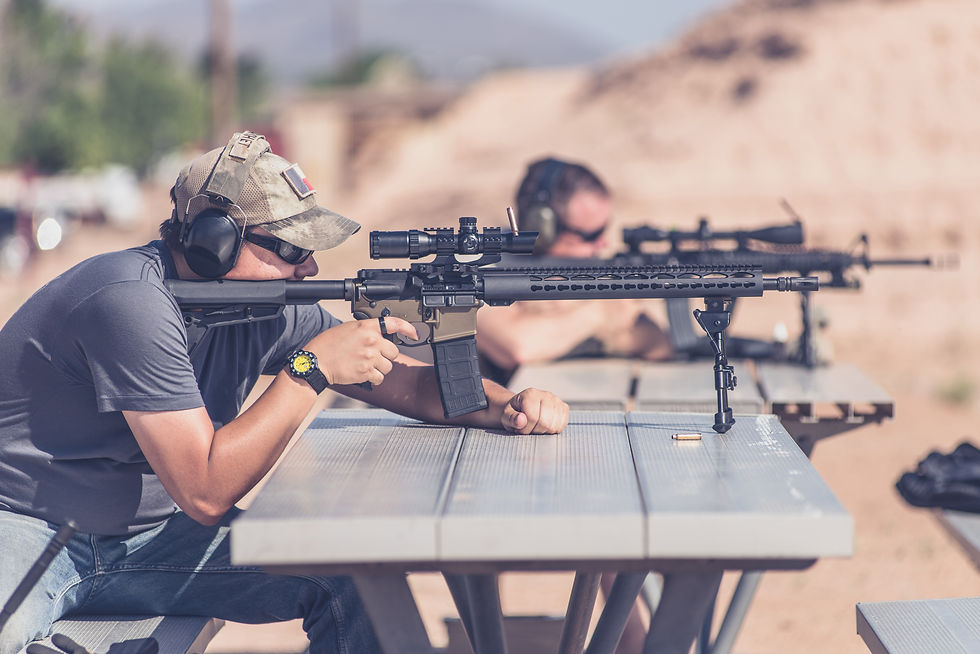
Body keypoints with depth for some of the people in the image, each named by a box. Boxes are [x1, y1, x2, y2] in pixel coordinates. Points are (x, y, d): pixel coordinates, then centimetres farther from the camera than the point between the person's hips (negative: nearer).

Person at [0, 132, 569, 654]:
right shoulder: (133, 302, -27)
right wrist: (311, 370, -27)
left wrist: (507, 407, -15)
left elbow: (402, 376, 4)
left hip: (149, 536, 7)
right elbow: (206, 493, -29)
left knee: (353, 571, -9)